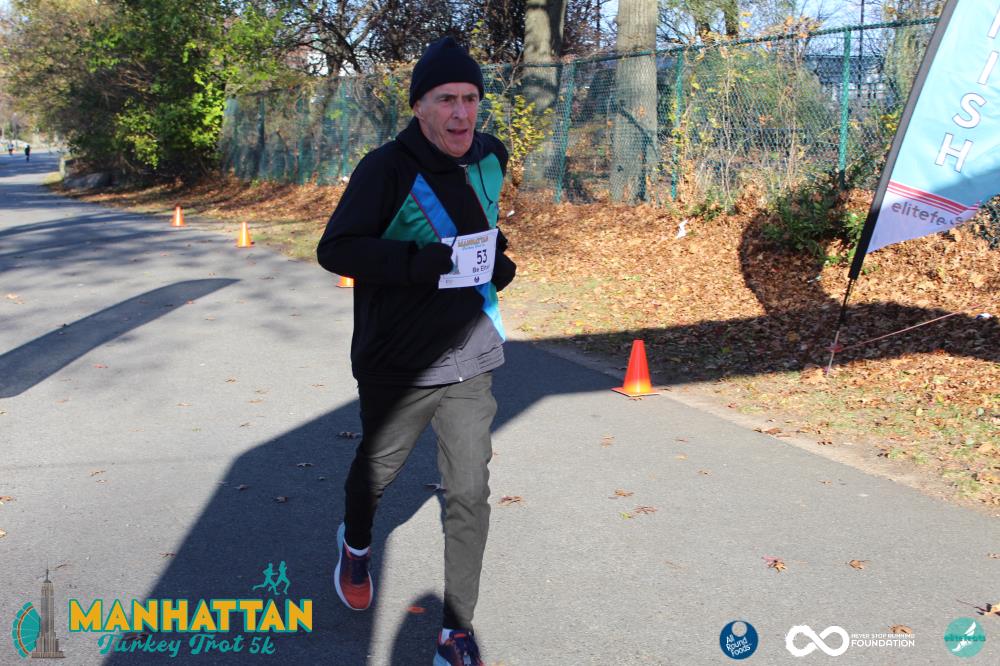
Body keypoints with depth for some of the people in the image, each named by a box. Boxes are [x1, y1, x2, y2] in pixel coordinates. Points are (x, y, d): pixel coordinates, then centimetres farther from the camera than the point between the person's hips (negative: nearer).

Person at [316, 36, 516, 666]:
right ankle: (356, 544, 52)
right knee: (376, 473, 18)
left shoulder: (491, 158, 3)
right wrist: (431, 262, -29)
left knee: (470, 497, 3)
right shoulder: (388, 168, -15)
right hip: (398, 368, -3)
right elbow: (336, 249, -21)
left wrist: (499, 257, 3)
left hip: (471, 366, 4)